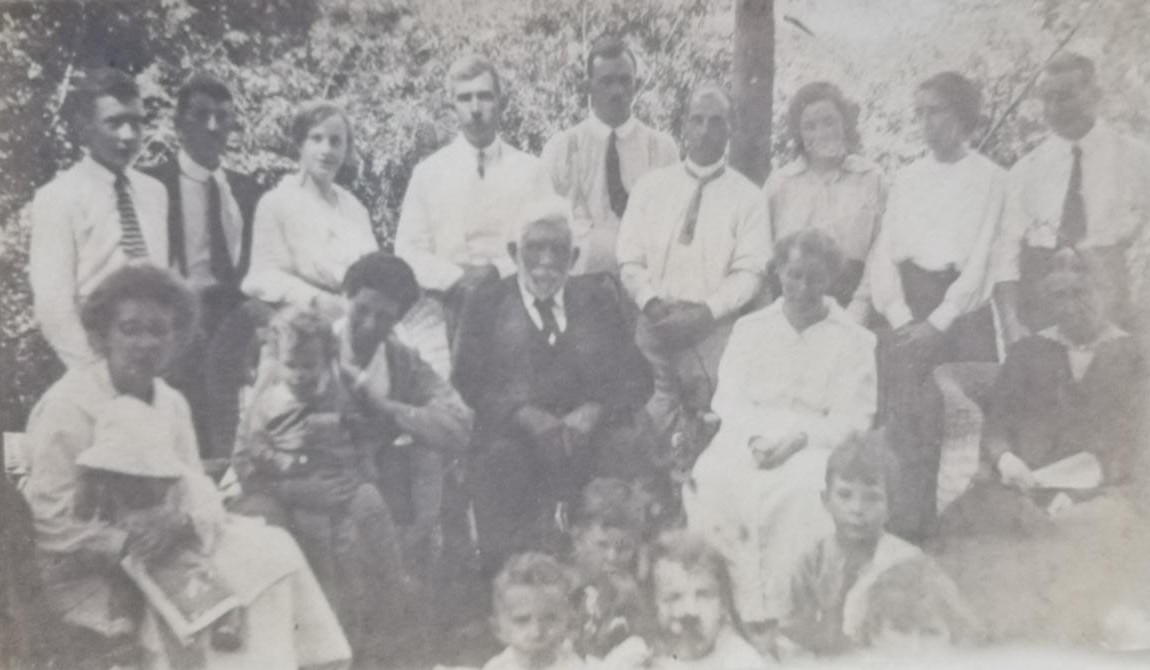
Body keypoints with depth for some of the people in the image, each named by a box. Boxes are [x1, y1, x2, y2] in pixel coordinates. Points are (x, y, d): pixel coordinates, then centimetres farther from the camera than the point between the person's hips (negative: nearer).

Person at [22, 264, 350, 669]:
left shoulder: (171, 403, 6)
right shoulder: (66, 406, -13)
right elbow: (51, 521, -18)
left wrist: (183, 520, -19)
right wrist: (128, 548, -24)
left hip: (165, 553, 6)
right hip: (90, 580, -6)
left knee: (270, 550, -11)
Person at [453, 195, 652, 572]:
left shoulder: (598, 300, 15)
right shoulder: (487, 304, 10)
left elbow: (636, 376, 8)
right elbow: (469, 382, 0)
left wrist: (593, 411, -12)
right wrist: (525, 415, -17)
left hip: (591, 435, 1)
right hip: (513, 437, -1)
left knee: (630, 449, -28)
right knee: (500, 460, -32)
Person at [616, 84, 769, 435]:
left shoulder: (747, 196, 4)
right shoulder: (651, 185, 9)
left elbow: (750, 271, -3)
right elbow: (630, 258, 6)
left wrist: (705, 311, -15)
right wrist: (652, 303, -10)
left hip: (713, 330, -1)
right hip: (655, 326, 1)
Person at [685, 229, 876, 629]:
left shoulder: (853, 340, 8)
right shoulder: (750, 329, 17)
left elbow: (853, 419, 0)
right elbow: (727, 398, 8)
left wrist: (800, 438, -18)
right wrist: (756, 436, -12)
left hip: (815, 443, -2)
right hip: (749, 438, 2)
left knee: (804, 491, -37)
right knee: (708, 482, -30)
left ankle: (775, 608, -27)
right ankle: (728, 600, -25)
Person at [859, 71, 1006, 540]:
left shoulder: (989, 179, 2)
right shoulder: (907, 178, 13)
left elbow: (979, 259, -5)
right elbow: (884, 252, 6)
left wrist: (938, 321, -13)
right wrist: (900, 316, -7)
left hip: (960, 315, -2)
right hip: (909, 316, 2)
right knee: (904, 418, -9)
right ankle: (905, 519, -3)